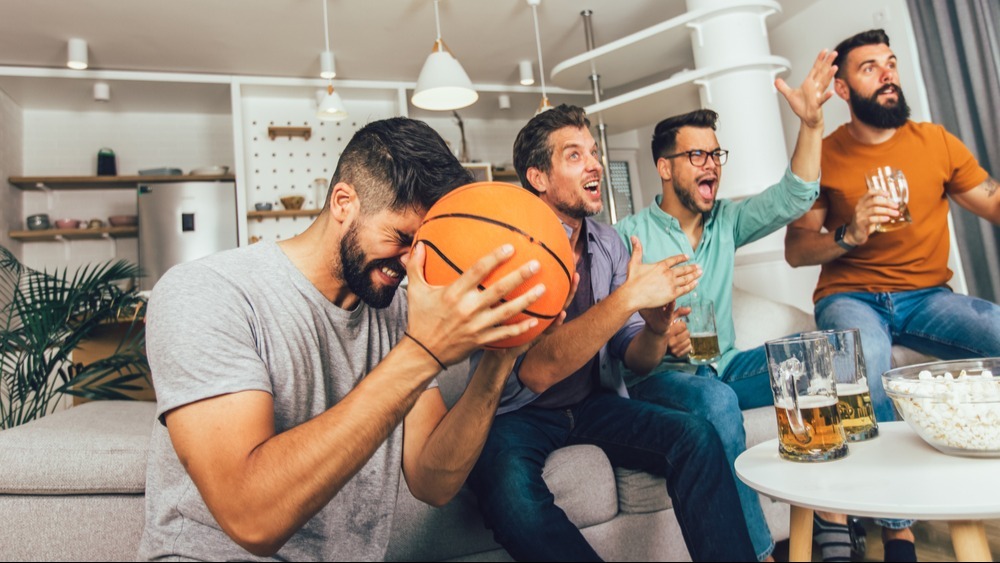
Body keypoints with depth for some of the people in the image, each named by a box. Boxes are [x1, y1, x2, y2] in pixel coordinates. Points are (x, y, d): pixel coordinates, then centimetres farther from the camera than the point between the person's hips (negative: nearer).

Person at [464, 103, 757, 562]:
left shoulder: (608, 244, 2)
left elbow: (635, 360, 2)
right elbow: (535, 372, -28)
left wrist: (656, 328, -22)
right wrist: (627, 298, -33)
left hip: (593, 403, 5)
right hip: (517, 414, -4)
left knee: (696, 437, -19)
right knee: (510, 489, -35)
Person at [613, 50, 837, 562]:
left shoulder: (726, 222, 11)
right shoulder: (629, 236, -5)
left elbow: (791, 200, -2)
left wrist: (810, 123, -14)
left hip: (724, 365, 6)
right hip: (658, 375, -5)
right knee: (717, 400, -37)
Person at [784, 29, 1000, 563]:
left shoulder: (936, 141, 10)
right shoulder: (824, 155, 1)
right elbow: (795, 250, 0)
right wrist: (848, 234, -17)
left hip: (928, 297, 3)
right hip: (850, 296, -3)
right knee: (866, 358, -36)